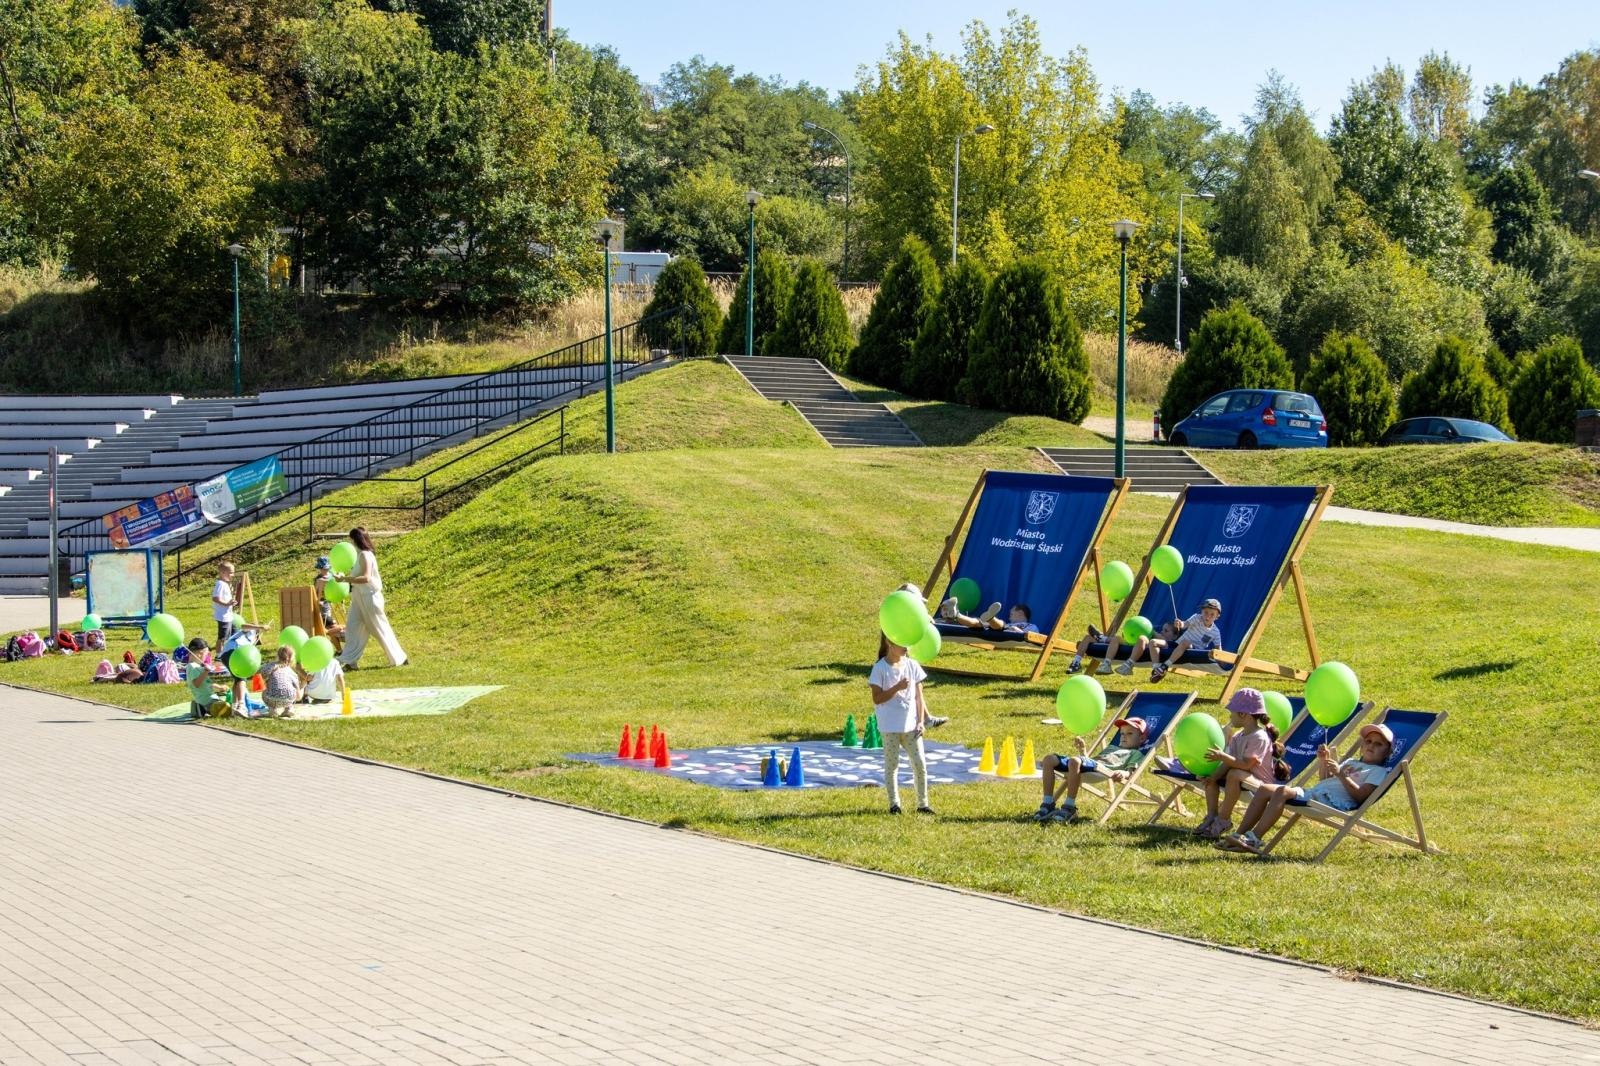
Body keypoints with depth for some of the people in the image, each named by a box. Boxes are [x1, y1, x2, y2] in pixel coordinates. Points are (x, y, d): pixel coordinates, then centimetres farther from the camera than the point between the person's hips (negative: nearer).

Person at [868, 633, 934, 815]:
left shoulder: (912, 665, 5)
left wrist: (921, 721, 0)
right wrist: (897, 688, -21)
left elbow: (919, 696, 7)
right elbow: (877, 698, -11)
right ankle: (894, 803, 13)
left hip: (911, 725, 3)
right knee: (891, 765, 4)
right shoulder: (880, 668, -7)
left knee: (920, 764, 2)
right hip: (890, 726, -3)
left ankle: (922, 803, 12)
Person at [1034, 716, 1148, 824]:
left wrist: (1123, 773, -22)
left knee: (1075, 761, -40)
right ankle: (1048, 804, -17)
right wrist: (1082, 750, 25)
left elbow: (1130, 771, 0)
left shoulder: (1135, 753, 21)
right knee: (1049, 759, -12)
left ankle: (1069, 808, -38)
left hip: (1104, 768, -8)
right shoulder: (1112, 747, 45)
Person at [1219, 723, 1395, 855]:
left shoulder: (1378, 771, 7)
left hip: (1334, 801, -9)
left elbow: (1360, 795, -9)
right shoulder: (1350, 762, 33)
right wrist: (1324, 762, 15)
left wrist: (1340, 774, -14)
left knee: (1283, 791, -29)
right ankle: (1239, 835, -10)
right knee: (1265, 790, -5)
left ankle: (1253, 839, -36)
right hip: (1313, 792, 9)